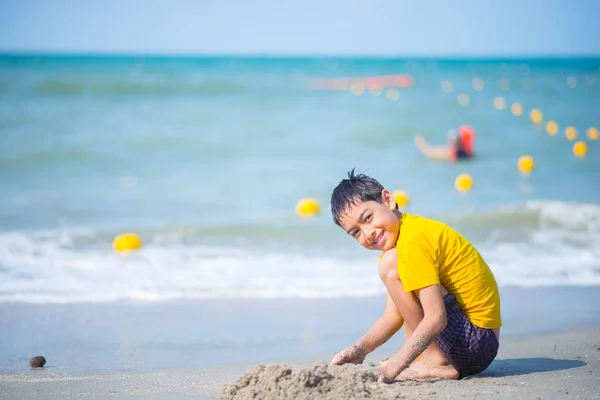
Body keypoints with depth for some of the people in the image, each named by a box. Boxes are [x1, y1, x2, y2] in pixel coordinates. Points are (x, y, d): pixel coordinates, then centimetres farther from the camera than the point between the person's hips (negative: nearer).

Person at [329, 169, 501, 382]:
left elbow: (436, 320, -26)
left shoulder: (413, 242, -18)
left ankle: (435, 363, -11)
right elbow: (394, 315, 10)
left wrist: (394, 367, -27)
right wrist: (361, 348, -4)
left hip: (479, 342, -11)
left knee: (390, 265, -17)